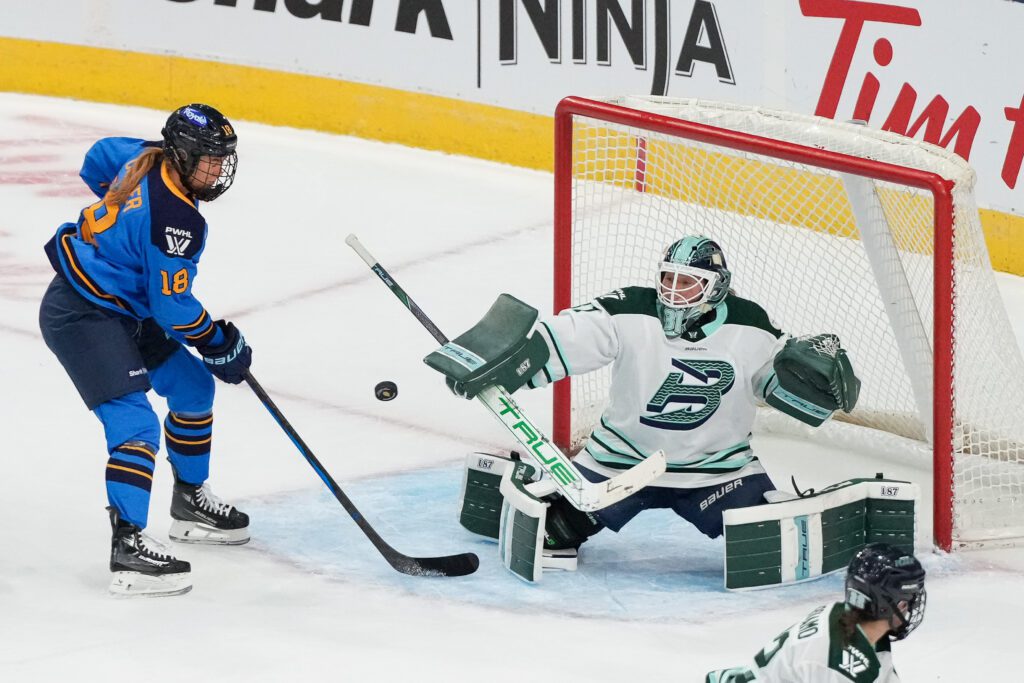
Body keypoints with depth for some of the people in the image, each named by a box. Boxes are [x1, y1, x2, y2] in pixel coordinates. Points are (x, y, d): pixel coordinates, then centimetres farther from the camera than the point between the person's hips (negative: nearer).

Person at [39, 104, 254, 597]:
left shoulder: (147, 159, -1)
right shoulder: (175, 221, -27)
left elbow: (99, 159, 22)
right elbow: (173, 309, -21)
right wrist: (222, 345, -7)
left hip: (122, 308, 11)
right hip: (81, 317, -11)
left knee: (192, 385, 21)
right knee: (135, 425, -22)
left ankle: (190, 502, 37)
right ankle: (127, 548, -31)